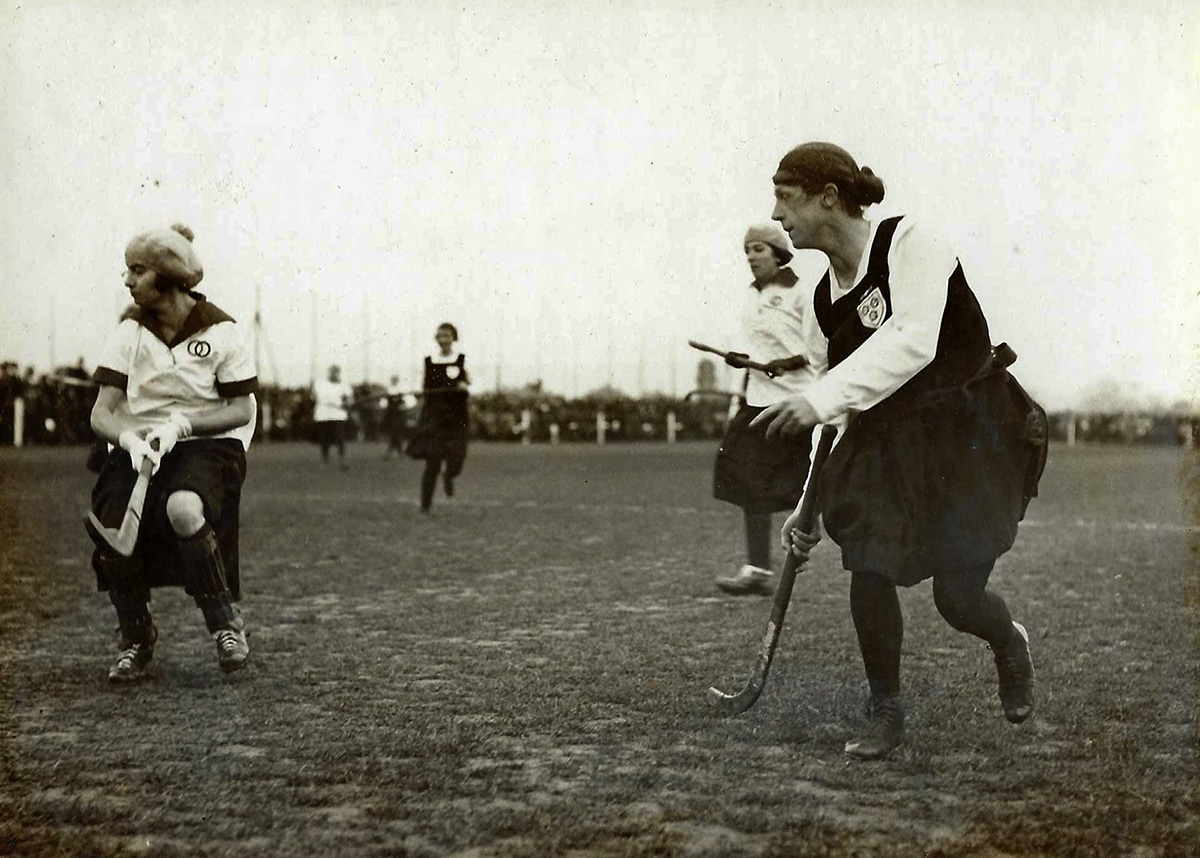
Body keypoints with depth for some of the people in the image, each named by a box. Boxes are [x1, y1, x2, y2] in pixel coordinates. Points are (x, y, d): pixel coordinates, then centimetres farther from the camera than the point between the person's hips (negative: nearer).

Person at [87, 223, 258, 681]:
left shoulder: (221, 331, -5)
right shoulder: (129, 332, 3)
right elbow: (101, 413, -2)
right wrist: (129, 437, -25)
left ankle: (225, 619, -13)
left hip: (207, 445, -3)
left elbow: (243, 410, -5)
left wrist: (180, 424, -19)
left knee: (183, 509, -37)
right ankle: (136, 638, 4)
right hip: (137, 448, 3)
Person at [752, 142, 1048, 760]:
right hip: (887, 439, 6)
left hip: (972, 431, -5)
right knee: (867, 567, -10)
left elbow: (912, 342, -32)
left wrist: (823, 397, -40)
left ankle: (1011, 644, 31)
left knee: (958, 597, -6)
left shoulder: (910, 243, -17)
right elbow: (839, 411, 10)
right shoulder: (824, 298, 4)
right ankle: (885, 711, 12)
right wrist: (807, 506, 10)